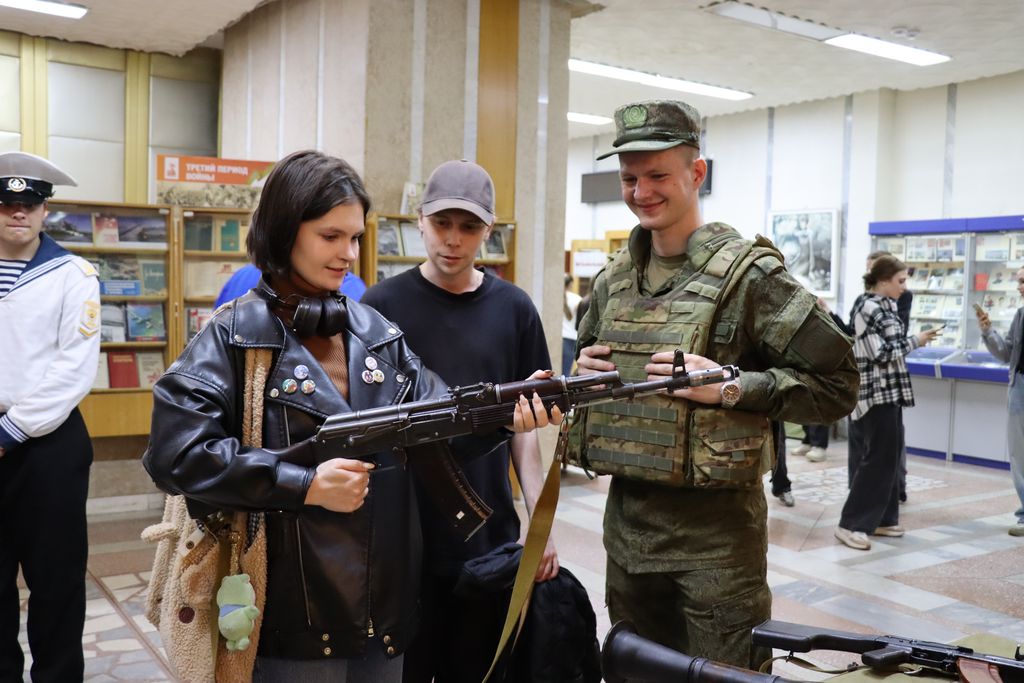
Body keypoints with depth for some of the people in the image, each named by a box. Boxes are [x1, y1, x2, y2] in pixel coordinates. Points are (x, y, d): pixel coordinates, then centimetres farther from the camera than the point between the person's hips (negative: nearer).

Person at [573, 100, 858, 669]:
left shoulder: (748, 272, -12)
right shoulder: (614, 279, 8)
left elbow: (836, 385, -12)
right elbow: (589, 358, 24)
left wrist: (729, 387, -21)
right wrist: (584, 371, 1)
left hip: (715, 529, -6)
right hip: (627, 519, 6)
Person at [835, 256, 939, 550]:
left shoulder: (884, 306, 13)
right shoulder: (869, 308, -16)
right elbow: (880, 353, -19)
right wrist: (916, 341, -11)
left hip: (889, 391, 10)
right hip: (876, 393, -10)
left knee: (890, 455, 12)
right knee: (879, 458, -7)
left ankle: (882, 519, 21)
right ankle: (851, 524, -2)